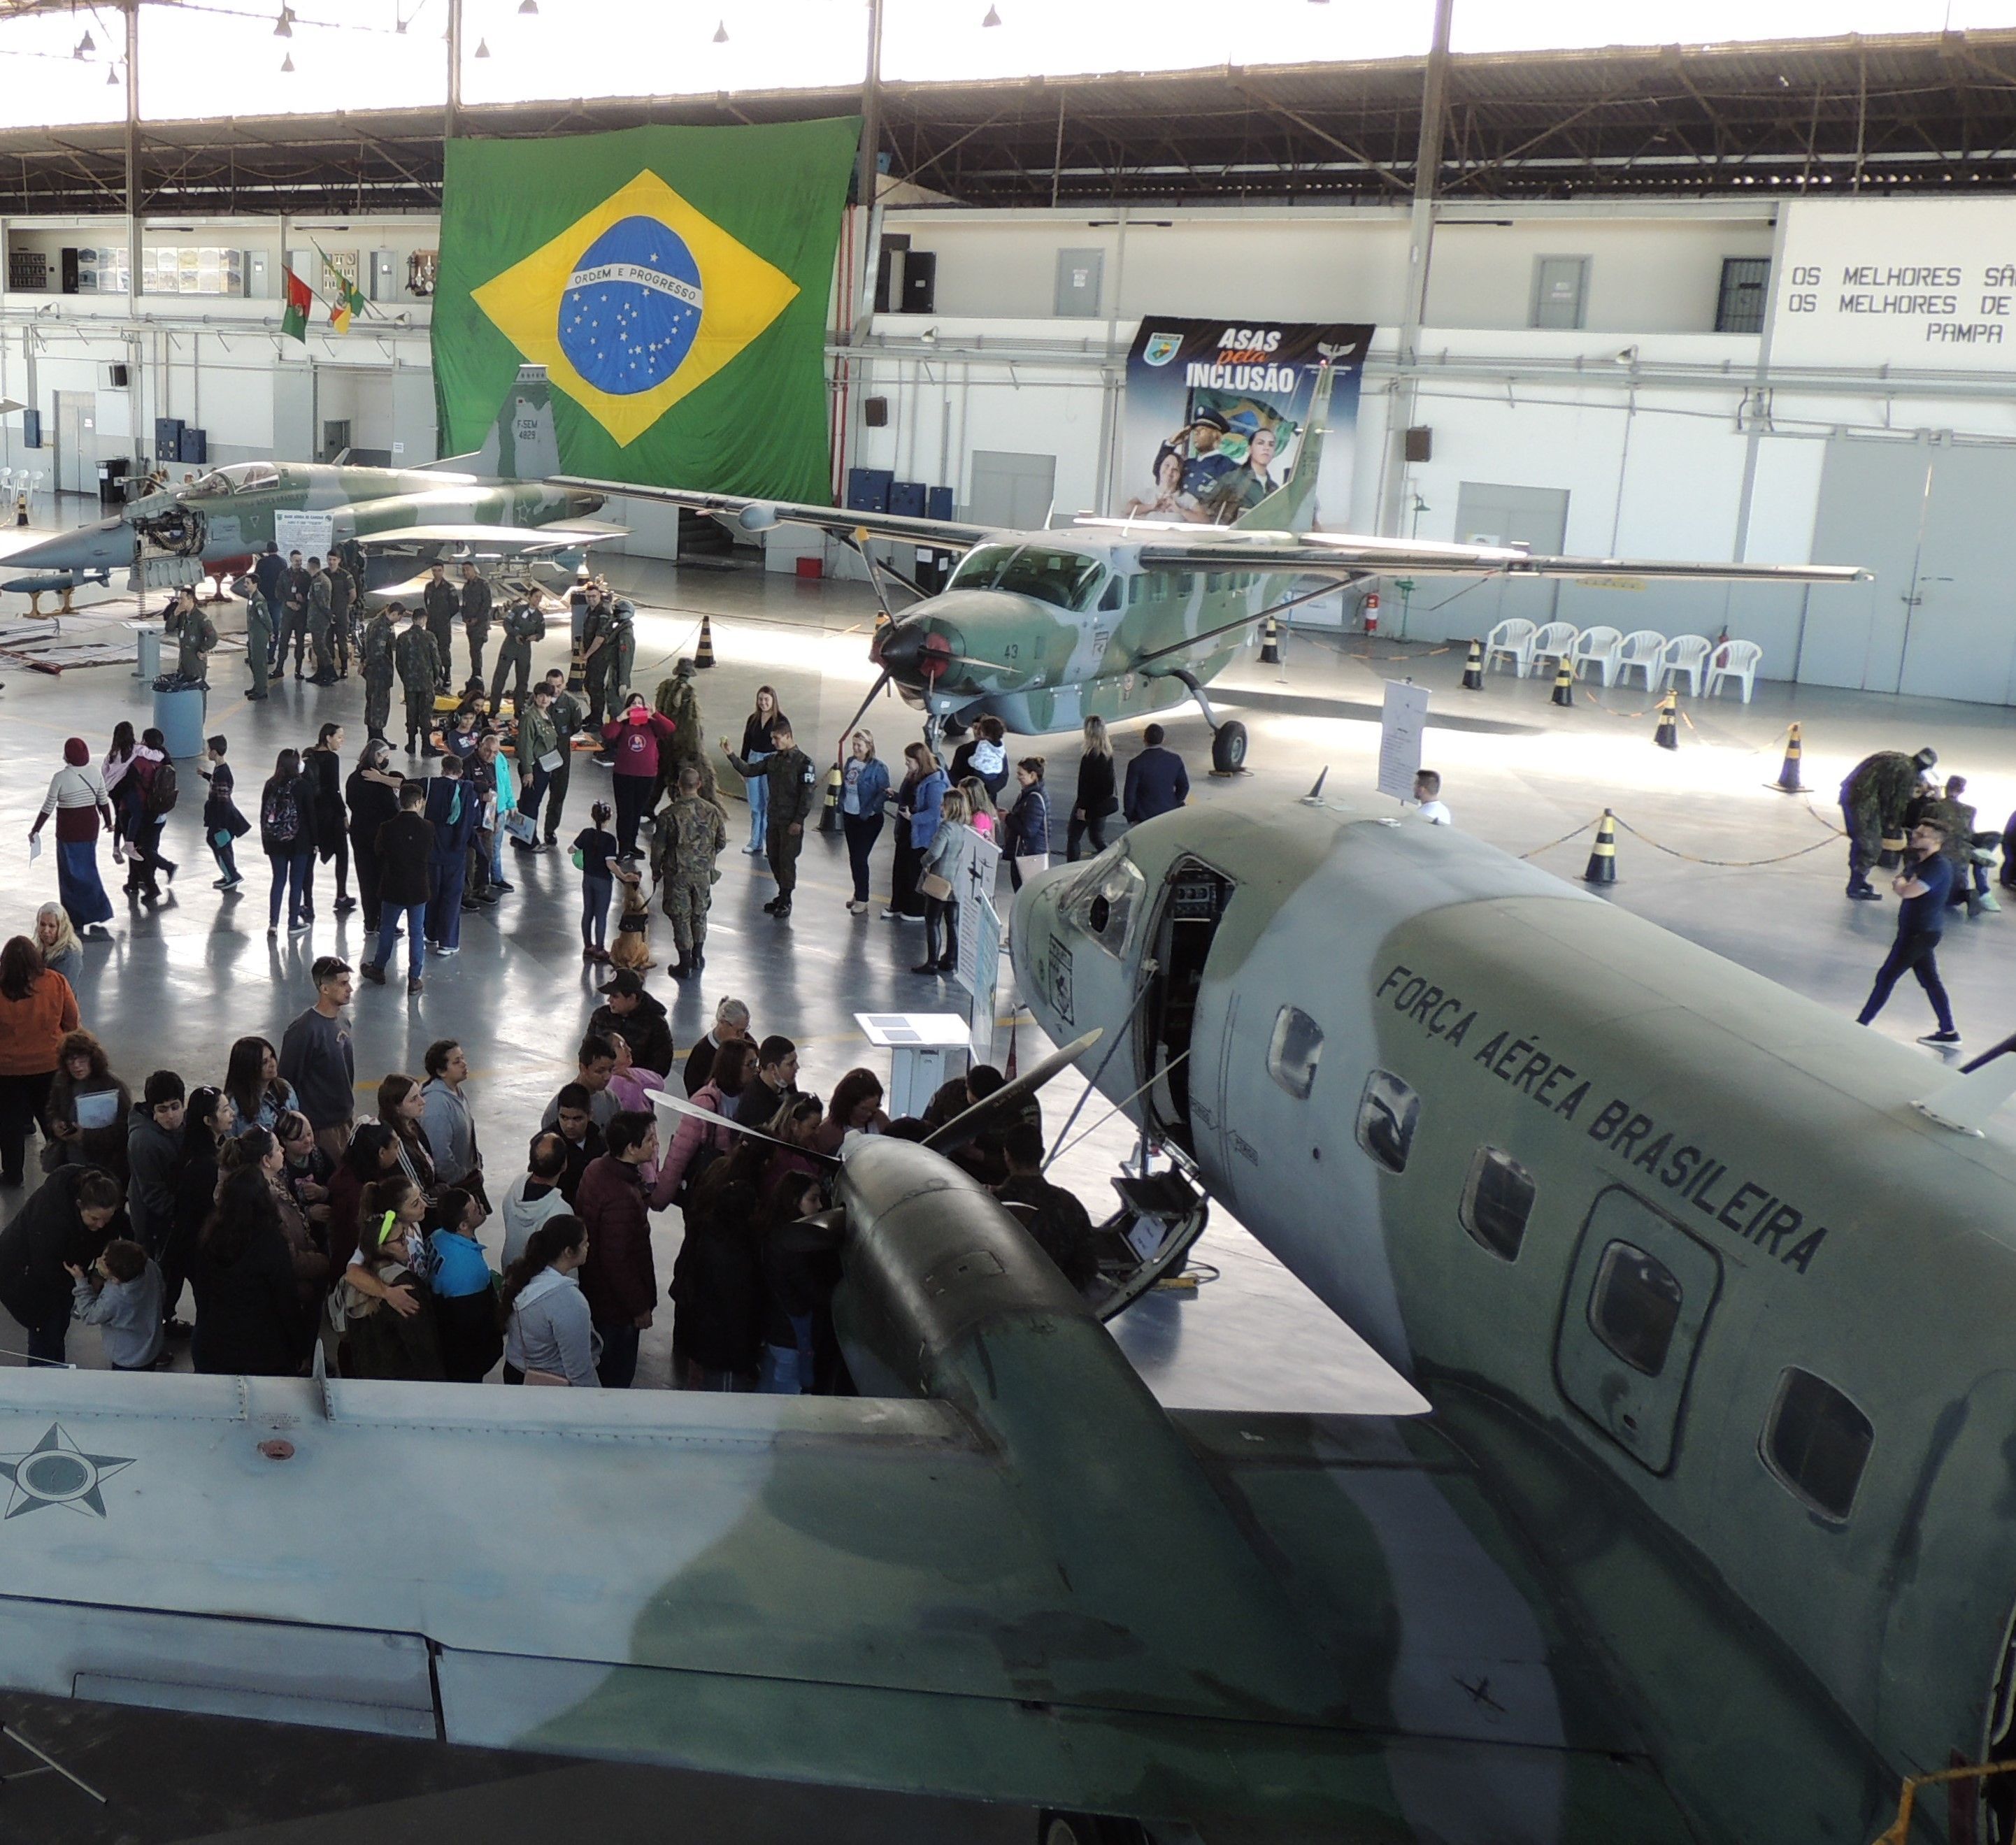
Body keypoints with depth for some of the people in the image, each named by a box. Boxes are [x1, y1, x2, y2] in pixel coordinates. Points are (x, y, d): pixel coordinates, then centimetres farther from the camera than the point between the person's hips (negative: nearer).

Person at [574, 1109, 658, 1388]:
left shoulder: (597, 1169, -4)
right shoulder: (620, 1197, -34)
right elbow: (618, 1262, -28)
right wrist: (640, 1307, -18)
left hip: (593, 1290, 9)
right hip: (617, 1305, -9)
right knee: (617, 1377, 10)